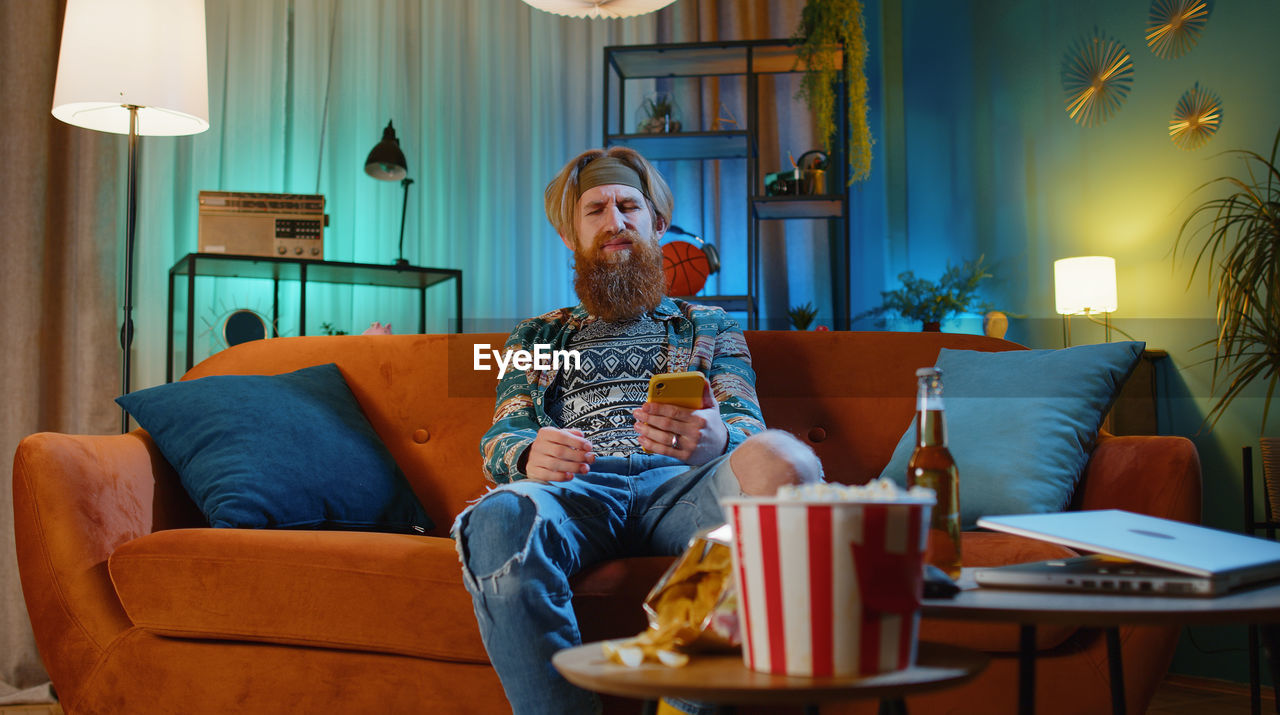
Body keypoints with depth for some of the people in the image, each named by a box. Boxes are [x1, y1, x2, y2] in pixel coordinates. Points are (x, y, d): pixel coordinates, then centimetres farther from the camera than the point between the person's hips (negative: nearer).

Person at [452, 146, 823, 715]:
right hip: (575, 488, 0)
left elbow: (749, 426, 14)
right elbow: (501, 439, 18)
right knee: (498, 518, -39)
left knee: (780, 458, -37)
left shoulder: (710, 326, 30)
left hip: (678, 480, 0)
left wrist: (717, 442, -15)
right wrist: (529, 456, -11)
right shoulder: (536, 337, 32)